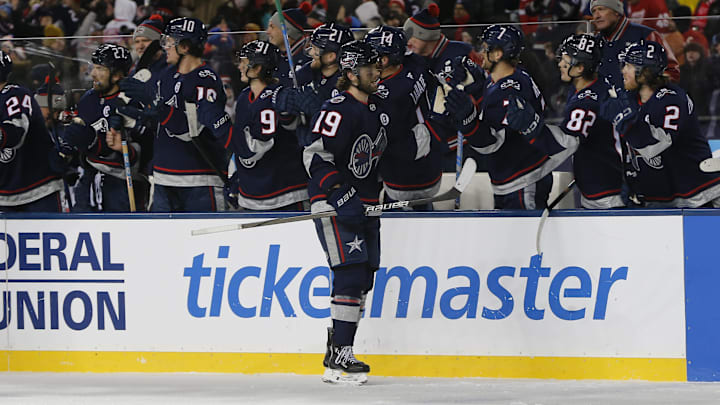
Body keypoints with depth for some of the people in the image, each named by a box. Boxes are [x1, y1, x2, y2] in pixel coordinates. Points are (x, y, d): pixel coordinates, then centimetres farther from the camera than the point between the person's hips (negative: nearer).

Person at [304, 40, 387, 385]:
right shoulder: (338, 110, -16)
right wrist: (340, 196, -26)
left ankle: (339, 350, 17)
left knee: (364, 277, 9)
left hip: (364, 204, 9)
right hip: (333, 202, -9)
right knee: (350, 274, -17)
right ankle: (338, 360, -19)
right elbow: (316, 156, -21)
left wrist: (378, 195, 25)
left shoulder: (375, 111, 14)